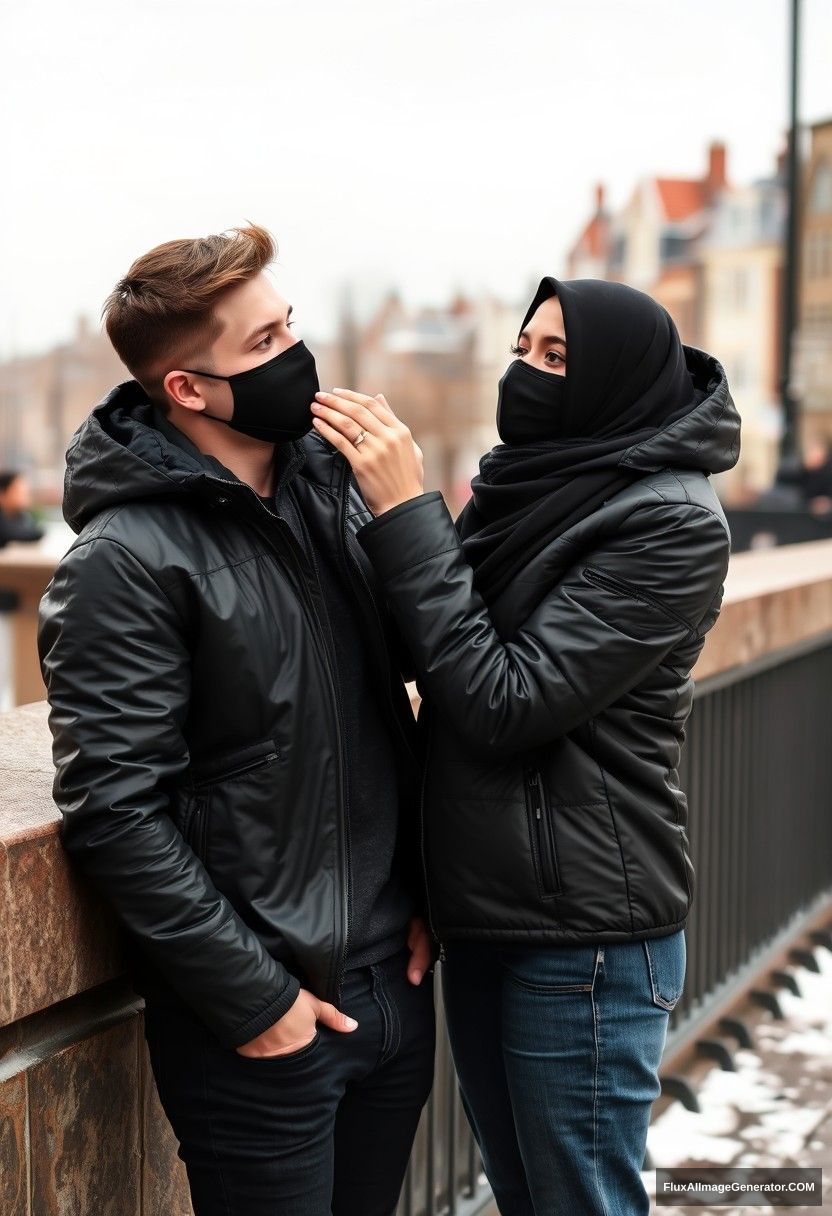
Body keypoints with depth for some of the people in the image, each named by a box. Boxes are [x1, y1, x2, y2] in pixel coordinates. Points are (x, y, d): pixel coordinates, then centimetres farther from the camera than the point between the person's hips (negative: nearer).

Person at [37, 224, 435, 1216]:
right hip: (263, 1022, -6)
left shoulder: (333, 488, 6)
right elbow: (113, 810, -18)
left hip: (394, 981, 7)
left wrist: (425, 891, 8)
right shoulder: (125, 563, -16)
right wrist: (251, 995, -15)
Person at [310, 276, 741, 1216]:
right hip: (483, 913, 7)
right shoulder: (524, 491, 7)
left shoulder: (669, 521, -15)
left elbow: (507, 702, -21)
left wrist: (404, 512, -22)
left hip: (583, 934, -7)